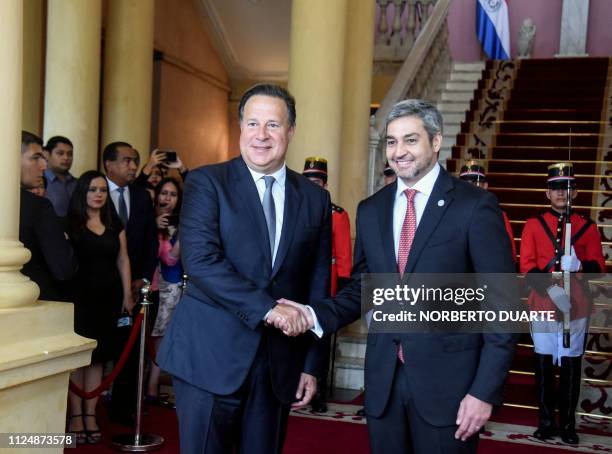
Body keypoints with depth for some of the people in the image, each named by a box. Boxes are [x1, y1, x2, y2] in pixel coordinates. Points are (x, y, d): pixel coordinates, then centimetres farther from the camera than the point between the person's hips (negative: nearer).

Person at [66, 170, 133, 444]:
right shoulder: (70, 223, -2)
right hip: (80, 296, -4)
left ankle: (90, 415, 12)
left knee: (98, 356, 6)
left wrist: (127, 295, 5)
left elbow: (123, 260, 11)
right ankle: (75, 416, 6)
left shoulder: (115, 224, 12)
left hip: (108, 297, 4)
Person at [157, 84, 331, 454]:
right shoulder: (207, 183, -3)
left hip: (279, 362, 3)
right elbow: (200, 260, -16)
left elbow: (317, 286, 9)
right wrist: (266, 307, -20)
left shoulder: (315, 198, 8)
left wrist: (311, 364, 7)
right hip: (210, 354, -3)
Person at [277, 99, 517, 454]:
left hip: (448, 381, -4)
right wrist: (318, 315, -6)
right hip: (383, 380, 4)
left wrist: (485, 390, -12)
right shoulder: (370, 210, 8)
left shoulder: (475, 206, -8)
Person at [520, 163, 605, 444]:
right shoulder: (533, 225, 5)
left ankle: (568, 425, 15)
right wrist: (550, 289, -19)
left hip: (575, 308, 0)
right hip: (542, 306, 0)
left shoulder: (588, 227, 7)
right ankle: (546, 422, 17)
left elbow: (599, 266, 2)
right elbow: (527, 266, -3)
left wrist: (579, 265, -21)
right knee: (544, 365, 5)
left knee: (571, 366, 3)